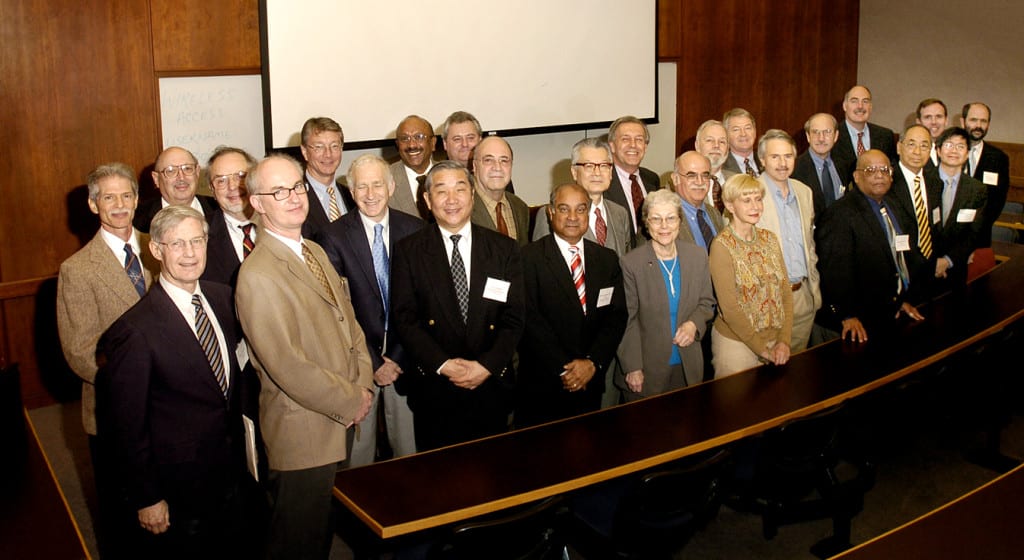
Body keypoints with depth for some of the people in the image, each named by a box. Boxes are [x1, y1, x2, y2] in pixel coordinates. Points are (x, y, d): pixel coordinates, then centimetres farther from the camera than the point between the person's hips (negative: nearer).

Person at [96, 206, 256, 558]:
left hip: (233, 475, 6)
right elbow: (126, 426, -16)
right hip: (179, 489, -6)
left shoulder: (222, 297, -2)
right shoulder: (135, 330, -22)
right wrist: (146, 499, -11)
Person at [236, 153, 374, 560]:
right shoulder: (258, 275, -21)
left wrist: (363, 385, 0)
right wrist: (350, 403, -14)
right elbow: (288, 366, -23)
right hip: (303, 433, -8)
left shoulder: (315, 252, 9)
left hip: (341, 423, 8)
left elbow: (348, 321, 14)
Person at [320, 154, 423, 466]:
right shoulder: (336, 236, -6)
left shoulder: (414, 230, 0)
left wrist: (399, 357, -6)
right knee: (358, 445, 10)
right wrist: (373, 362, -10)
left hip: (404, 358, 2)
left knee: (408, 446, 10)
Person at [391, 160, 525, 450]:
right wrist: (443, 364, -16)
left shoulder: (504, 249, 3)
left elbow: (514, 318, -1)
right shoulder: (408, 250, 0)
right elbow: (405, 318, -5)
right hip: (433, 390, -1)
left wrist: (487, 365, -14)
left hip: (491, 386, 1)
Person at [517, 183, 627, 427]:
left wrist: (593, 362, -10)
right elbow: (531, 320, -13)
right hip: (542, 385, -4)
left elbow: (617, 316, 3)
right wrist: (563, 370, -16)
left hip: (591, 383, 4)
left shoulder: (608, 259, 9)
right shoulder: (530, 258, -7)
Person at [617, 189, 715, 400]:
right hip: (648, 368, -3)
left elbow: (707, 303, 11)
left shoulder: (698, 256, 2)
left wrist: (694, 323, -11)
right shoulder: (631, 262, -11)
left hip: (688, 366, 4)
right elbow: (628, 321, -8)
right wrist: (633, 369, -11)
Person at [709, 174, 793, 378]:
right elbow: (729, 308, -15)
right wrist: (762, 349, -14)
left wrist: (784, 340, -7)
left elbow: (785, 292, 4)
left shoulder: (769, 239, 4)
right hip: (736, 343, -5)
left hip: (774, 340, 5)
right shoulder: (722, 245, -13)